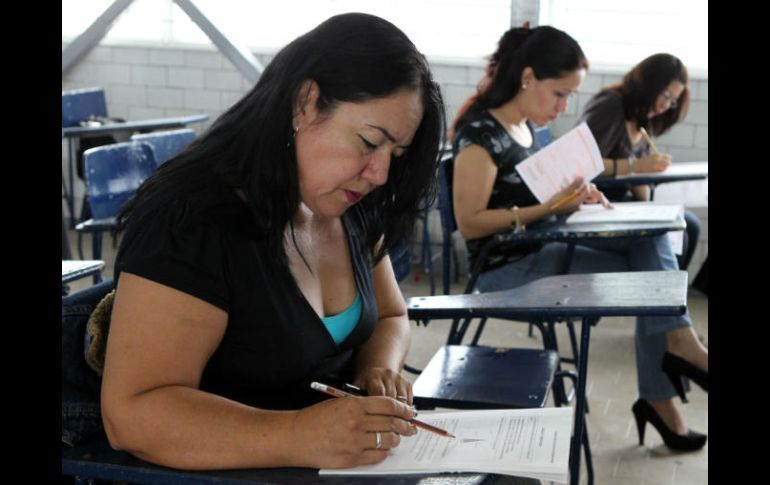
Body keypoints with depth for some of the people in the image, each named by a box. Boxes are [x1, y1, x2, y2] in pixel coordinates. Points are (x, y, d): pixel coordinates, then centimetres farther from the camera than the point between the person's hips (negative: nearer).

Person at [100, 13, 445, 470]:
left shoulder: (352, 207, 1)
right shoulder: (191, 221, -21)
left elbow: (389, 318, 14)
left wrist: (380, 372, -8)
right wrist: (299, 437, -37)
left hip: (341, 461, 5)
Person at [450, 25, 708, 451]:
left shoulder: (525, 126, 11)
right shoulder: (480, 133, -17)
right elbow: (469, 224, -20)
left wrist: (573, 193, 0)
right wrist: (549, 208, -24)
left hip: (538, 249, 8)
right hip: (505, 268, -8)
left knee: (650, 236, -11)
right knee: (646, 274, -11)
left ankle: (677, 339, -13)